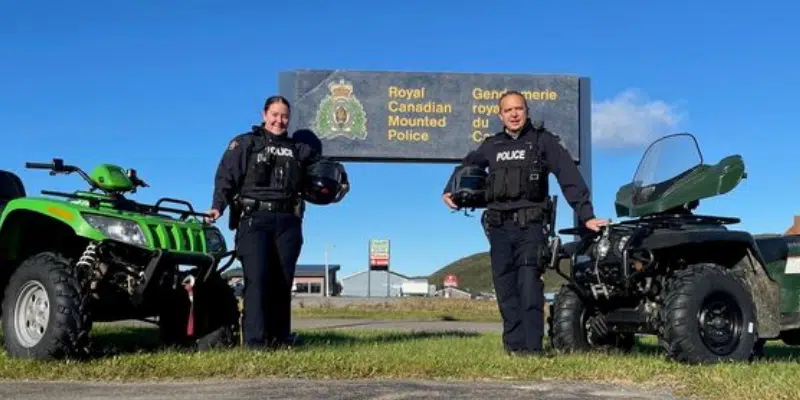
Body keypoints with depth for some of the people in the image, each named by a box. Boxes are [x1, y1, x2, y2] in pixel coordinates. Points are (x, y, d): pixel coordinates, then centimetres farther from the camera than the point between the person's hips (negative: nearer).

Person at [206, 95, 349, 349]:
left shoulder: (298, 149, 20)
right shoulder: (244, 144, 10)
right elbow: (226, 177, -1)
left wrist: (341, 181, 8)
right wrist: (218, 206, -17)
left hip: (287, 220, 4)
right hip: (254, 218, -4)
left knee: (282, 279, 3)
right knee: (257, 277, -14)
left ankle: (280, 336, 8)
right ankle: (255, 338, -15)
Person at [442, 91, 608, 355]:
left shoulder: (543, 140, 4)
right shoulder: (492, 145, 15)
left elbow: (570, 177, -2)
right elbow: (467, 166, 30)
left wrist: (586, 215, -9)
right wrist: (450, 191, 12)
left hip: (530, 225, -4)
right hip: (499, 227, 4)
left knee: (529, 286, -14)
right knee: (505, 290, 5)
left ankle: (531, 348, -14)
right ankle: (513, 345, 11)